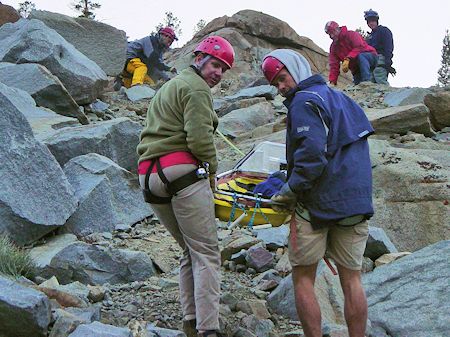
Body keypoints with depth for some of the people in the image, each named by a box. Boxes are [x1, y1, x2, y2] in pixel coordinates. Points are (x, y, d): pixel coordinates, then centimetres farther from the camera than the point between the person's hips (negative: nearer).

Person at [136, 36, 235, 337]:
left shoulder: (168, 88, 29)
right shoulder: (197, 89, -2)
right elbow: (200, 138, -14)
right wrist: (212, 170, 1)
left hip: (149, 175, 9)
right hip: (182, 173, -9)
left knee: (190, 250, 17)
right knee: (206, 252, -7)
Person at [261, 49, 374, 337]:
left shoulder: (304, 101, -8)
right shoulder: (340, 98, 18)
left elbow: (312, 156, -21)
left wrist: (290, 191, -11)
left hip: (317, 204, -7)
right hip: (357, 203, 7)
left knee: (303, 278, 4)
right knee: (352, 280, 9)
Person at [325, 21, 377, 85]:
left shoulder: (351, 34, -10)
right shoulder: (333, 47, 9)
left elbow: (360, 47, -28)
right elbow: (334, 65, 1)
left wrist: (347, 59, -37)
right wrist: (332, 82, -12)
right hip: (356, 70, 7)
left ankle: (367, 81, -47)